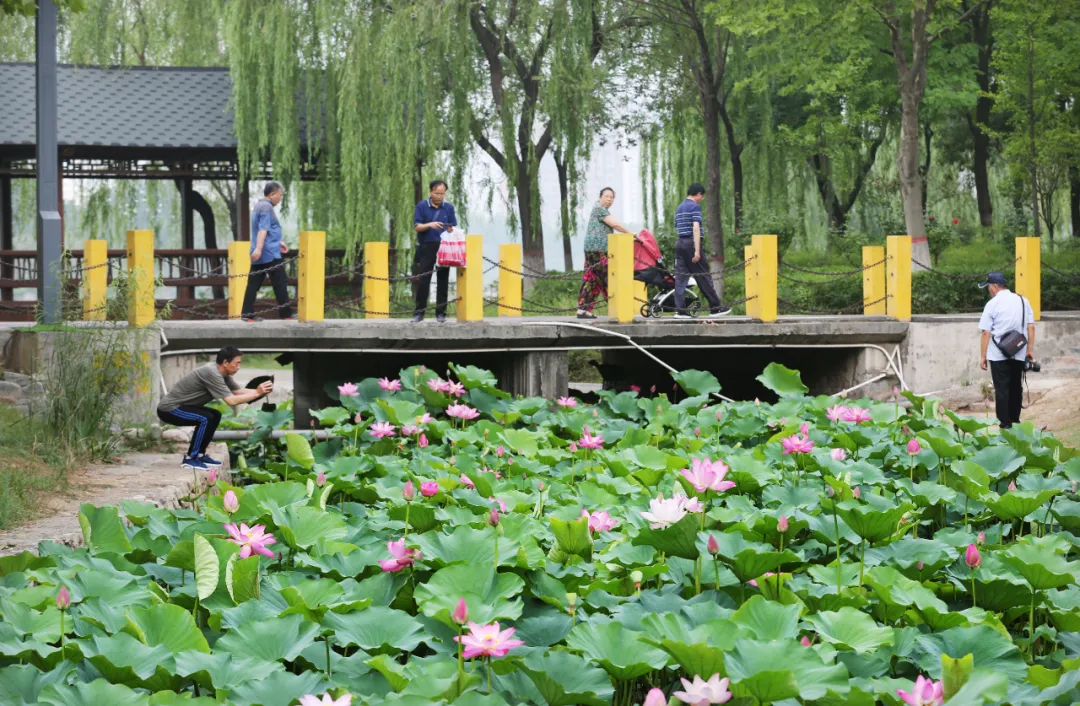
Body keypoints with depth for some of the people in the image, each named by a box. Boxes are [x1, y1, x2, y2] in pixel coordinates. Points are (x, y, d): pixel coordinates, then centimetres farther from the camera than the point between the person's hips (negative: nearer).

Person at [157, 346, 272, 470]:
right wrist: (257, 393, -24)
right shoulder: (212, 373, -25)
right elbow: (231, 401, -29)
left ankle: (199, 455, 15)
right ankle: (190, 458, -15)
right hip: (168, 409, -10)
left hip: (178, 406, 10)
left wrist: (261, 391, -8)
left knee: (215, 415, 13)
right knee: (205, 418, -25)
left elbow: (238, 391, 5)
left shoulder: (221, 372, 4)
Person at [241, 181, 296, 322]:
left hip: (260, 254, 9)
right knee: (280, 283, -3)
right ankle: (286, 314, -1)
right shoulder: (266, 207, -11)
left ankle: (247, 313, -1)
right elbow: (263, 230, -22)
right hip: (270, 253, -9)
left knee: (254, 283, 4)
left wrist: (278, 242, 36)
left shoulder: (259, 206, 20)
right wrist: (259, 248, -30)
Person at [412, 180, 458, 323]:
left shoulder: (449, 207, 7)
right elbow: (417, 226, -4)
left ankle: (441, 312, 9)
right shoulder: (422, 206, 0)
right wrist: (430, 225, -22)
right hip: (426, 248, -2)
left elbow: (453, 228, 9)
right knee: (423, 280, -4)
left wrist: (451, 230, -15)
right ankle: (419, 312, 1)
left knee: (443, 281, 3)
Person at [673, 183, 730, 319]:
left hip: (680, 243, 8)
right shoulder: (695, 206, -8)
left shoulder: (679, 208, 18)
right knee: (704, 277, -1)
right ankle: (715, 308, 5)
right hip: (691, 243, -8)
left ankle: (680, 310, -4)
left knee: (680, 277, 3)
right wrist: (697, 250, -22)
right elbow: (696, 227, -17)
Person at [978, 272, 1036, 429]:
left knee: (1002, 389, 0)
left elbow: (986, 332, -9)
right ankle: (1015, 419, 23)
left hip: (998, 355, -4)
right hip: (1019, 354, 4)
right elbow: (1031, 327, 5)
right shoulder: (1023, 301, 6)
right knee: (1016, 387, 16)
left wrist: (983, 356, -4)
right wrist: (1030, 350, 9)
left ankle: (1005, 423, -1)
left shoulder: (992, 304, -7)